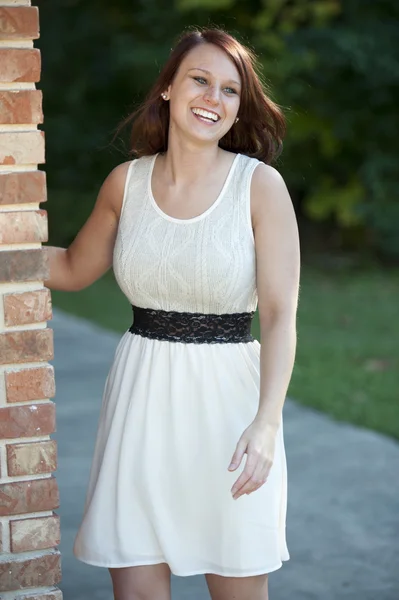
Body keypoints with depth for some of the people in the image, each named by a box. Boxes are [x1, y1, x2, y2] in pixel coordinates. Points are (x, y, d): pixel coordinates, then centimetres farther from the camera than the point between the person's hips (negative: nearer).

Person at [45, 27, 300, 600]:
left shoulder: (261, 185, -8)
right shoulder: (126, 182, 2)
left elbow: (280, 315, -13)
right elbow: (73, 268, 19)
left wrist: (267, 423, -25)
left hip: (229, 395, -2)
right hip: (142, 396, 3)